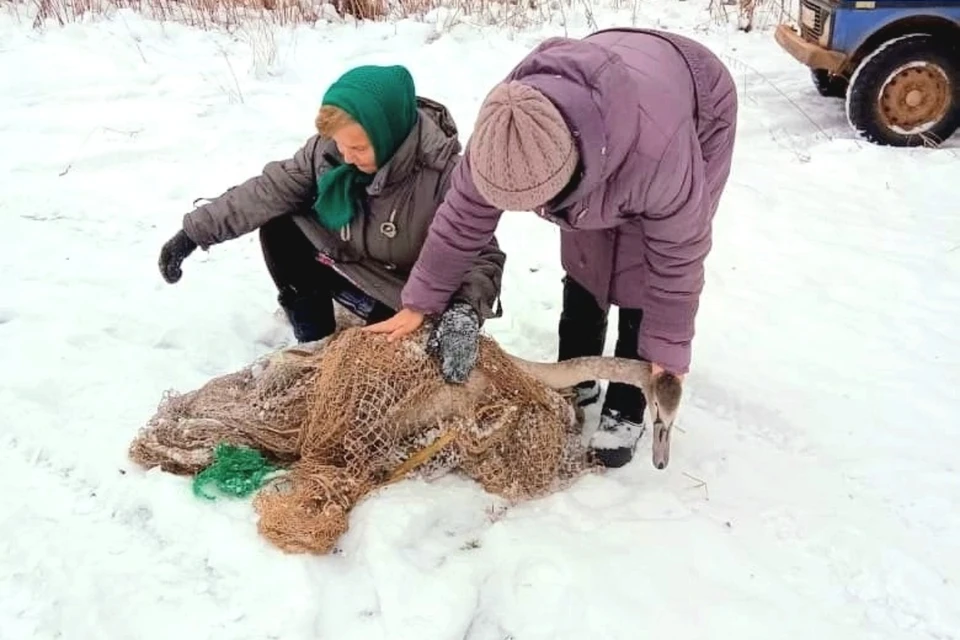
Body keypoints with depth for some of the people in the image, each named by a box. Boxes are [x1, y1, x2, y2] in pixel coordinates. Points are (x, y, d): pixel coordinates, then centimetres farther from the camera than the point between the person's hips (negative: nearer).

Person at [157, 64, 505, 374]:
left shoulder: (443, 173, -32)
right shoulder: (329, 147, -17)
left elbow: (483, 254, -28)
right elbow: (271, 189, -10)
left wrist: (465, 310, -47)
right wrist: (195, 231, -13)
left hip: (401, 292, -5)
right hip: (346, 260, 6)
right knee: (276, 225, -8)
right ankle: (314, 343, 2)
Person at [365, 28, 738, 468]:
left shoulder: (657, 150, -47)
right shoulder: (504, 133, -34)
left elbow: (679, 252, -30)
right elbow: (463, 215, -18)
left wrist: (668, 346, -18)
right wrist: (421, 301, -11)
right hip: (597, 131, 5)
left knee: (639, 279, -8)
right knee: (583, 265, 7)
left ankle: (626, 410, 10)